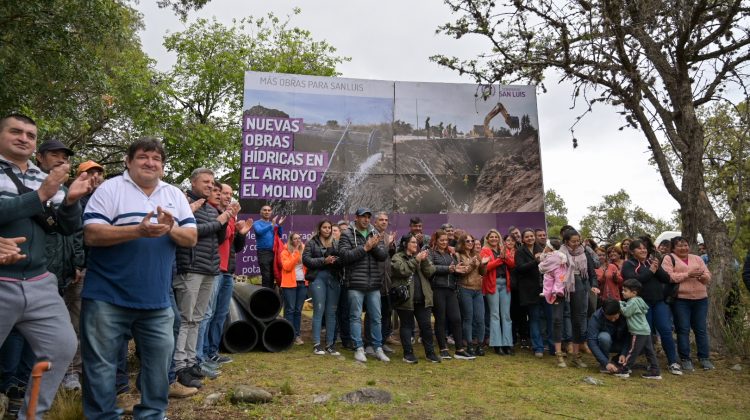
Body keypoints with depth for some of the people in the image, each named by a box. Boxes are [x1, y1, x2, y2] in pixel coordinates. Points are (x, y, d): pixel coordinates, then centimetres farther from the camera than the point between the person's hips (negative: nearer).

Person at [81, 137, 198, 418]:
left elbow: (192, 238, 5)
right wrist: (138, 230, -24)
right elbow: (91, 235, -13)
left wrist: (170, 229, -16)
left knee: (160, 357, 9)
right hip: (108, 297, -3)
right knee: (100, 361, 6)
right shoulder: (110, 189, -3)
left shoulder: (175, 195, 9)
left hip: (156, 299, 4)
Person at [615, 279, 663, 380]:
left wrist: (620, 304, -4)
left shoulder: (633, 302, -16)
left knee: (632, 351, -2)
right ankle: (655, 372, 13)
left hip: (638, 333, -10)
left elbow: (626, 312, -17)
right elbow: (628, 311, 22)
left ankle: (624, 370, 5)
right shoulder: (637, 300, 15)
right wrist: (622, 304, 9)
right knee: (649, 351, 10)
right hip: (646, 331, 10)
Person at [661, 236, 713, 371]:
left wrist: (702, 276, -12)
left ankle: (704, 357, 21)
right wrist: (687, 274, -19)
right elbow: (668, 276, -13)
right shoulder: (669, 258, 0)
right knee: (683, 329, 0)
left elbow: (708, 276, 10)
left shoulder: (697, 259, 16)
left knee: (701, 329, 10)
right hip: (680, 300, -4)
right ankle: (685, 359, 8)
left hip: (700, 299, 4)